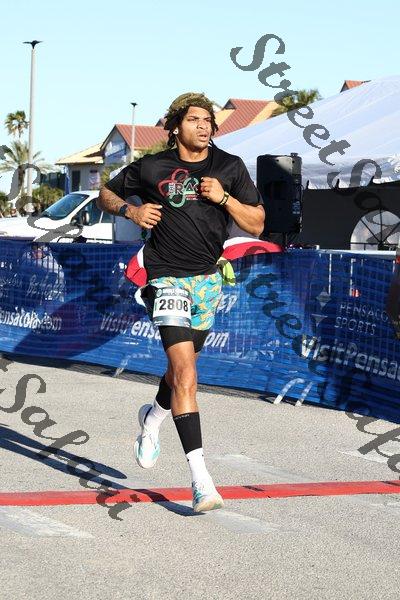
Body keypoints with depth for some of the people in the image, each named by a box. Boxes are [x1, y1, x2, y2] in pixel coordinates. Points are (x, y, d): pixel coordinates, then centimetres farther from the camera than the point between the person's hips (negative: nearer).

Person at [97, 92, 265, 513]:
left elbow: (257, 224, 3)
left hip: (208, 279, 4)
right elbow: (105, 194, 13)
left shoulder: (230, 167, 3)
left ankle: (153, 417, 55)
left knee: (181, 368, 21)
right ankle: (200, 478, -19)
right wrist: (130, 210, -8)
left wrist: (223, 197, -12)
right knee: (185, 377, -17)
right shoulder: (152, 168, -1)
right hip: (168, 279, -4)